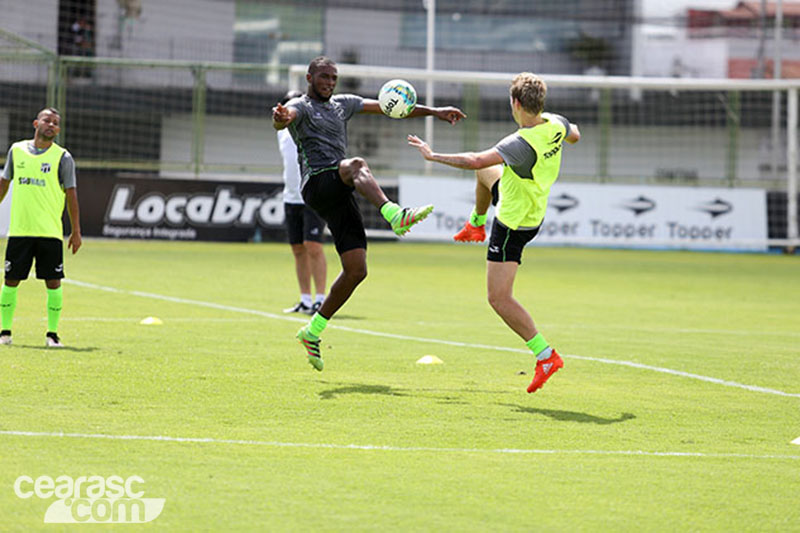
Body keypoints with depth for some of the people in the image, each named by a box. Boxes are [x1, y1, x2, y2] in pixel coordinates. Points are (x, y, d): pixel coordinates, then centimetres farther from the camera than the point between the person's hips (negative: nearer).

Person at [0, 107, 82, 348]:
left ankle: (52, 333, 6)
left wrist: (76, 232, -1)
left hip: (50, 231, -2)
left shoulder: (62, 158, 1)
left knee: (53, 282, -3)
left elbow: (71, 195, 2)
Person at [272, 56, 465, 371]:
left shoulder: (342, 104, 26)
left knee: (356, 270, -2)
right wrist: (280, 118, -46)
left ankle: (313, 331, 11)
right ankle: (395, 216, -63)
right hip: (317, 184, -7)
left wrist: (435, 112, 16)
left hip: (340, 197, 7)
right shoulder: (300, 106, 5)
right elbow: (284, 119, -20)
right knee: (357, 165, -38)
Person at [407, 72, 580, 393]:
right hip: (534, 207, 9)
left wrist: (434, 156, -30)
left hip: (513, 226, -9)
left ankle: (545, 355, -10)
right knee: (487, 171, 33)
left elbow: (475, 160, -41)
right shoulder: (556, 124, -12)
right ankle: (476, 225, 60)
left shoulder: (522, 144, -35)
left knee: (499, 298, -5)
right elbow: (574, 136, 13)